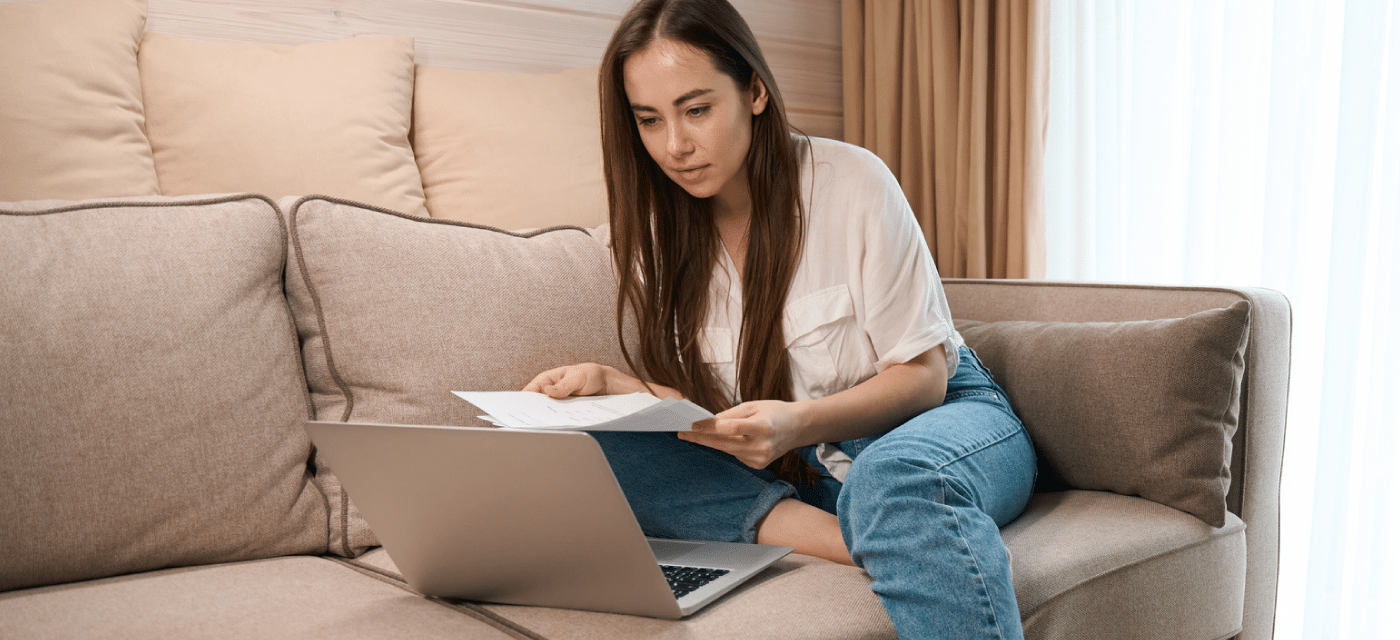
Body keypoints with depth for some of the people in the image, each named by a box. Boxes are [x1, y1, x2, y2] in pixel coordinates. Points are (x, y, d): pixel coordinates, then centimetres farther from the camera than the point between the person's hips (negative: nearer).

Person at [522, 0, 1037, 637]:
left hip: (940, 415, -5)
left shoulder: (851, 181, -13)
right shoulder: (651, 226, 0)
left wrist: (800, 423, -28)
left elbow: (922, 375, -10)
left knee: (895, 477, -43)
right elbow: (702, 399, 2)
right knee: (592, 451, -22)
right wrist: (617, 385, -19)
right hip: (785, 465, 6)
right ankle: (850, 539, -28)